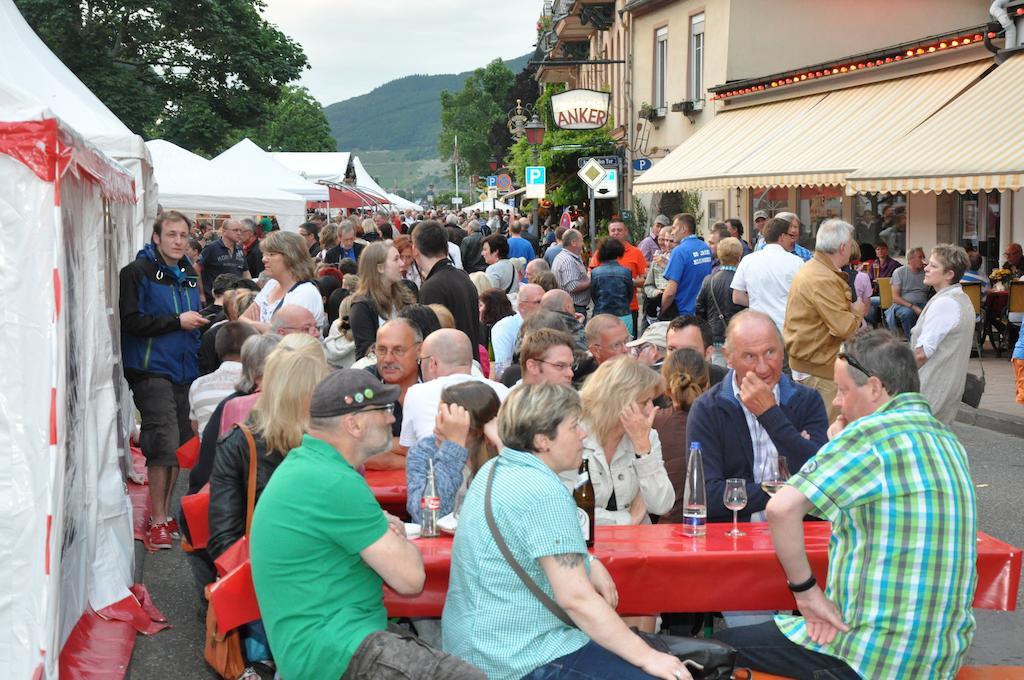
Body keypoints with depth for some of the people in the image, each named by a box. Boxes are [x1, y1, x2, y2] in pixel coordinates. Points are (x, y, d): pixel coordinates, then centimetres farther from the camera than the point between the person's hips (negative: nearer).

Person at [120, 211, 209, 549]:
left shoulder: (189, 274, 16)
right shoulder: (137, 272, -6)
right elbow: (131, 321, -15)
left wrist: (199, 322, 9)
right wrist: (177, 321, -16)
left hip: (185, 369, 7)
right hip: (152, 370, -7)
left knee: (181, 444, 9)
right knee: (164, 443, -11)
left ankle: (165, 513, 21)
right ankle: (157, 521, -2)